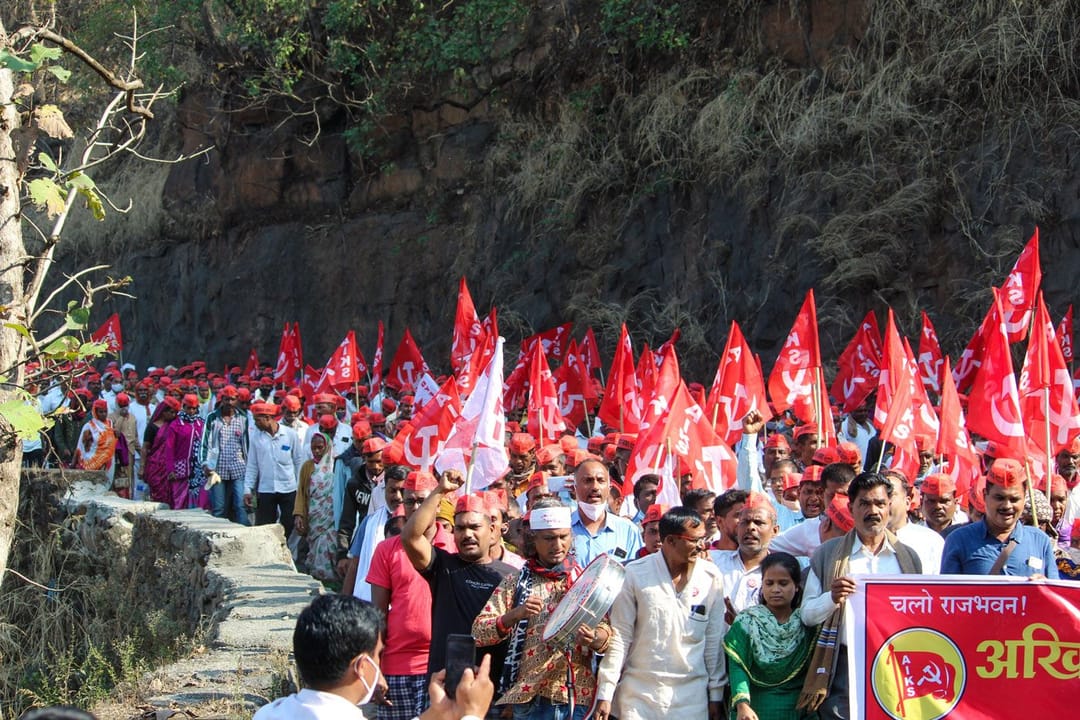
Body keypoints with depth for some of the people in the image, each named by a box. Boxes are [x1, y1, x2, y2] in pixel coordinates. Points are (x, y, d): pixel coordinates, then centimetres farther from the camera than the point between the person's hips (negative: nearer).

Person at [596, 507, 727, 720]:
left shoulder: (711, 577, 1)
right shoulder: (635, 574, -6)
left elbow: (715, 639, 6)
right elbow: (619, 636, -3)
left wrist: (716, 694, 7)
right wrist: (606, 693, -4)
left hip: (691, 695, 2)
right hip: (639, 693, -1)